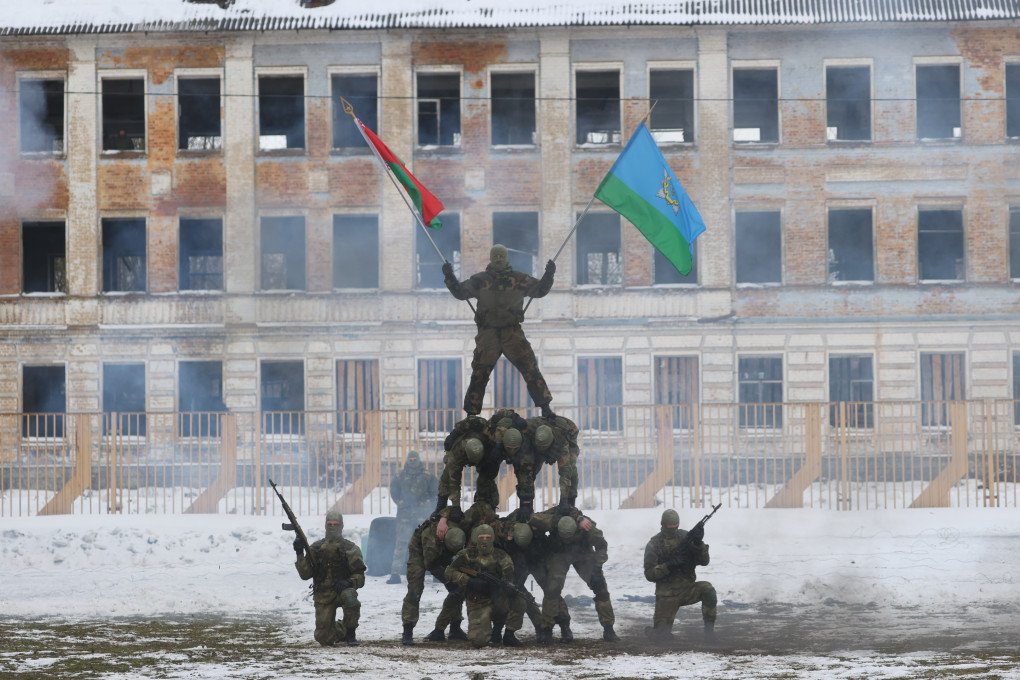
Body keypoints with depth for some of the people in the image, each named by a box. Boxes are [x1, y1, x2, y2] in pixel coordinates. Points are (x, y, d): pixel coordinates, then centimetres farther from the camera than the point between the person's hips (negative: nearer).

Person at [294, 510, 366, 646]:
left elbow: (360, 577, -3)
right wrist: (300, 554, -14)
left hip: (342, 590, -2)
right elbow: (305, 575, -2)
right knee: (324, 638, -6)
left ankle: (350, 631, -15)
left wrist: (348, 582, -24)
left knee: (349, 597, -40)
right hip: (323, 596, 2)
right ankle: (342, 630, 30)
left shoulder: (350, 549, -2)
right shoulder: (316, 548, 5)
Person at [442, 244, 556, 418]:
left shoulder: (519, 279, 5)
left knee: (531, 370, -8)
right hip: (487, 334, 0)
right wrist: (450, 277, -12)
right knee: (479, 375, 2)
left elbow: (539, 290, 4)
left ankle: (545, 409, -2)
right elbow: (460, 292, 3)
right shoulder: (480, 280, 5)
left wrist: (549, 275, -12)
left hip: (513, 332, 0)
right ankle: (471, 413, 11)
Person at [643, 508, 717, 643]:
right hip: (667, 595, -1)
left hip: (688, 588, 1)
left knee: (707, 589, -31)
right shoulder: (654, 545, -4)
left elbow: (704, 561, -5)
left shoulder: (686, 537, 1)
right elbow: (649, 574, -10)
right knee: (660, 635, -10)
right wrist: (669, 565, -24)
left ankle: (709, 629, -18)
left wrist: (699, 543, -23)